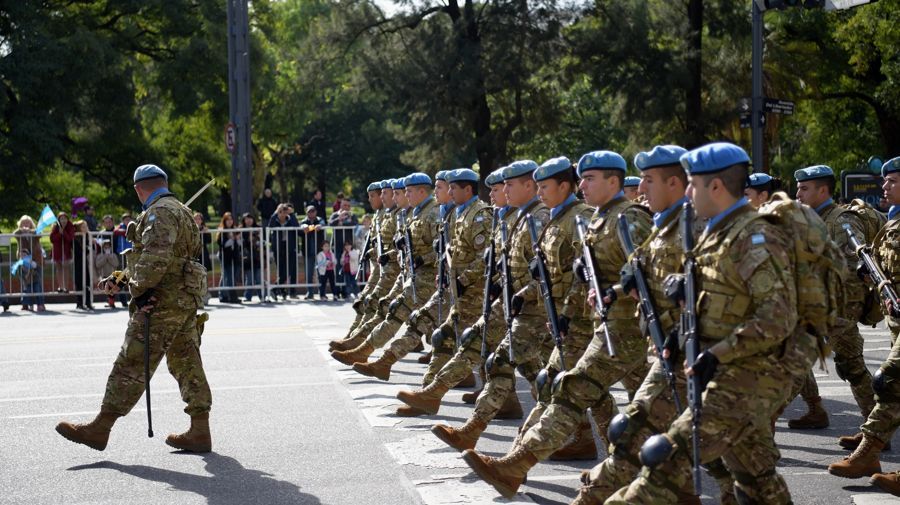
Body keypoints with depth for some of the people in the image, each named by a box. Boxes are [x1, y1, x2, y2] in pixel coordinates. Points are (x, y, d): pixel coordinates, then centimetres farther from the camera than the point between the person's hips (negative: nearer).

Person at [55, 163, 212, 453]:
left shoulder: (159, 213, -10)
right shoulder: (180, 211, 23)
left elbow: (155, 256, -25)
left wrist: (139, 289, -20)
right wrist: (120, 280, 27)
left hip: (163, 301, -10)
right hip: (187, 299, 10)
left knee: (132, 364, -7)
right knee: (186, 364, 9)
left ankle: (100, 428, -3)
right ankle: (200, 432, 9)